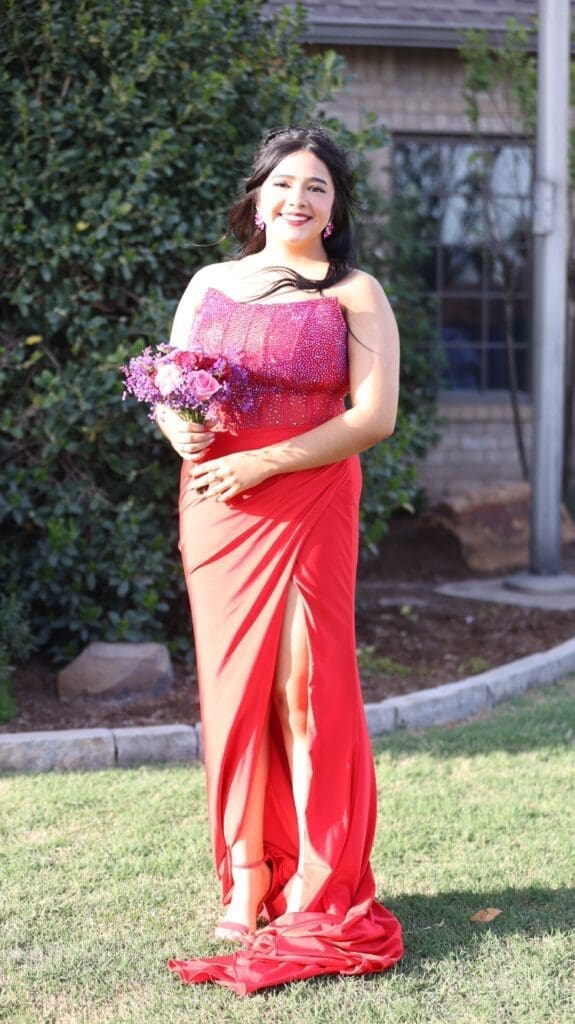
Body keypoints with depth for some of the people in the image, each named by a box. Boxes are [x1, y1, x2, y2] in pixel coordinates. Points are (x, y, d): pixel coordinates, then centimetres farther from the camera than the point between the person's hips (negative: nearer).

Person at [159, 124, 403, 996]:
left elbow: (375, 415, -8)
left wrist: (259, 464, -14)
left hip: (308, 510, -3)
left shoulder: (355, 295, 1)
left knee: (309, 683, -4)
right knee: (232, 684, 4)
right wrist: (181, 431, -9)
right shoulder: (209, 285, 13)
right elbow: (168, 393, 16)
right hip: (214, 509, 3)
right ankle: (245, 878, 12)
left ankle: (321, 886, 6)